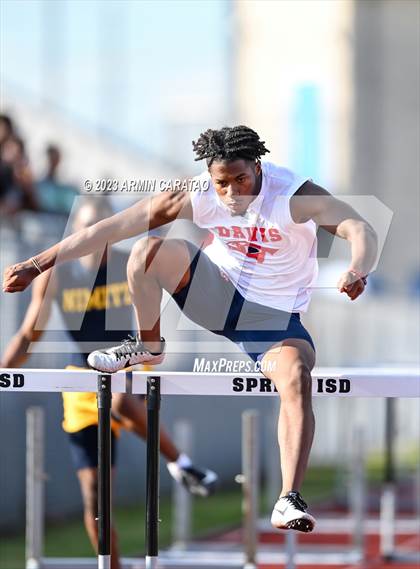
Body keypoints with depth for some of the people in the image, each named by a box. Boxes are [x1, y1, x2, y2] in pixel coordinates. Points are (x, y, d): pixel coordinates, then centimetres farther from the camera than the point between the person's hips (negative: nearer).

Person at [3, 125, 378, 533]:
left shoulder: (296, 196, -24)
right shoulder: (195, 197, -17)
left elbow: (360, 230, -36)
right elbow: (109, 229, -15)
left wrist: (357, 269, -60)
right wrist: (37, 265, -16)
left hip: (276, 317, -2)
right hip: (219, 293, 2)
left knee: (297, 381, -32)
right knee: (149, 251, -22)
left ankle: (288, 501, -32)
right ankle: (149, 347, 3)